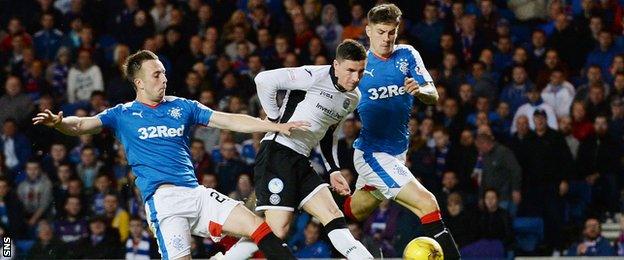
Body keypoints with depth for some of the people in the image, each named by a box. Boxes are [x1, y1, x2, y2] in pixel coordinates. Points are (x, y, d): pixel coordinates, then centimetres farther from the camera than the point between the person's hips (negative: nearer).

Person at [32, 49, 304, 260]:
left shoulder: (182, 106, 16)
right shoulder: (123, 114, 10)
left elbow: (228, 121, 13)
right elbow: (82, 125, 1)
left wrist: (276, 126, 6)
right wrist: (58, 123, -22)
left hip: (196, 193, 4)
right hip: (163, 197, -4)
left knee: (259, 228, -9)